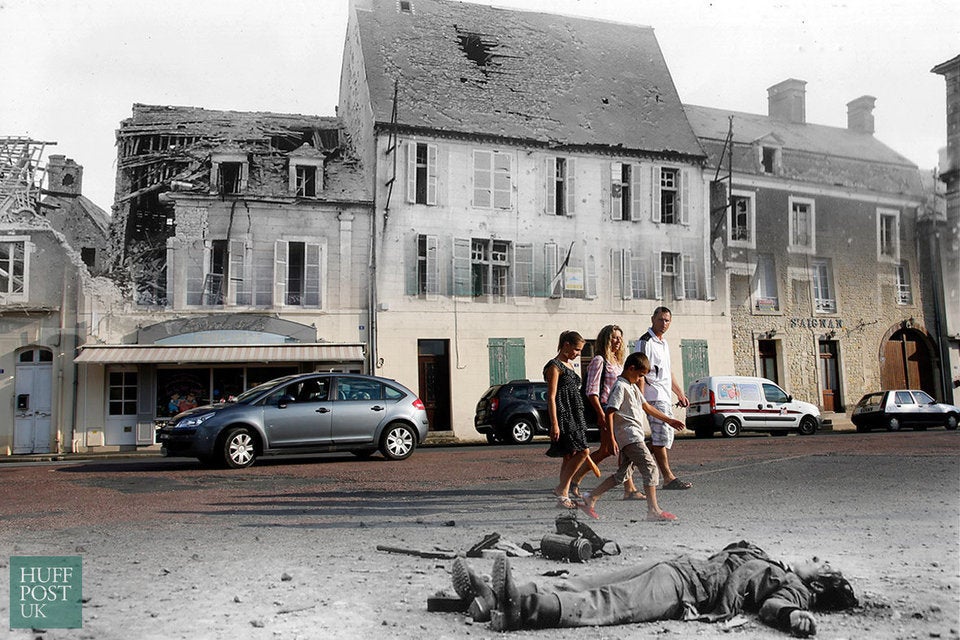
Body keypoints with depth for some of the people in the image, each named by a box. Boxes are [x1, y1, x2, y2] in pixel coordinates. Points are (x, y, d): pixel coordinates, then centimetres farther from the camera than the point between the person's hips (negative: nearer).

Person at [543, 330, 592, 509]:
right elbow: (551, 397, -15)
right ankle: (561, 489, -5)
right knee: (583, 451, -14)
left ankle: (563, 496, 12)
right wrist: (554, 424, -19)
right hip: (562, 415, -9)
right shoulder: (555, 366, -10)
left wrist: (579, 419, 23)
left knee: (570, 456, 8)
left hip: (574, 415, 9)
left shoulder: (570, 364, 18)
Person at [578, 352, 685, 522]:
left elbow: (647, 407, 29)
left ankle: (591, 498, 15)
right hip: (628, 436, -10)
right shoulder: (620, 386, -10)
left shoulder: (633, 387, 20)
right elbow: (609, 412, -16)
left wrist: (668, 420, 30)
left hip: (634, 436, 10)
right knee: (651, 468, -11)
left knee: (623, 474, 11)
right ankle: (654, 511, -11)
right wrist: (611, 438, -21)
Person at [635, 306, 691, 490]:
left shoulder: (664, 343, 20)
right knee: (662, 436, -9)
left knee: (666, 437, 11)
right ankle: (668, 478, -6)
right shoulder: (645, 342, -9)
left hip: (665, 397, 10)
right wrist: (641, 399, -22)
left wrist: (680, 392, 27)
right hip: (654, 396, -10)